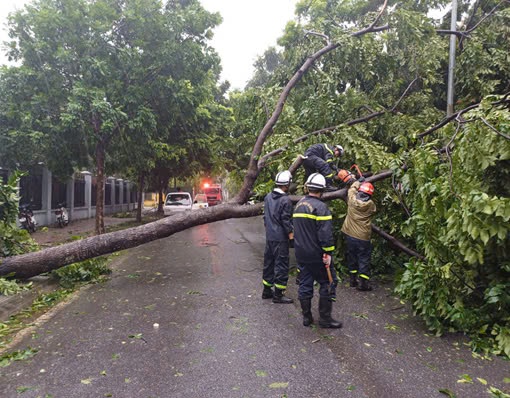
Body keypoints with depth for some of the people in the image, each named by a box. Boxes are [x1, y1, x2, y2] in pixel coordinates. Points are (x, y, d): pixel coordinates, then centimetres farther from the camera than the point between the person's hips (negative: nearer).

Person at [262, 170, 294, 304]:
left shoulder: (268, 197, 6)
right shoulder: (286, 200, -16)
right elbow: (286, 220, -16)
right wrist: (290, 233, -4)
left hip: (269, 236, 8)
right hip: (281, 238, -8)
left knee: (268, 262, 16)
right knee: (281, 264, 1)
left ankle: (267, 290, 27)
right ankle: (278, 294, 7)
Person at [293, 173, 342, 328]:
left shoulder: (298, 205, 10)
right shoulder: (320, 207, -16)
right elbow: (325, 233, -21)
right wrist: (328, 253, -16)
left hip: (301, 253, 8)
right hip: (316, 254, -7)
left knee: (304, 283, 13)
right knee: (328, 282, 5)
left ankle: (306, 317, 22)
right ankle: (325, 318, 11)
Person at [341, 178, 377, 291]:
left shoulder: (353, 200, -8)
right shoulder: (371, 205, -10)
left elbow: (351, 189, 13)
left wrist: (358, 182, 28)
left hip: (350, 235, 3)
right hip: (363, 238, -2)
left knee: (351, 258, 15)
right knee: (364, 260, 5)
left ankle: (353, 280, 24)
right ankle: (363, 283, 5)